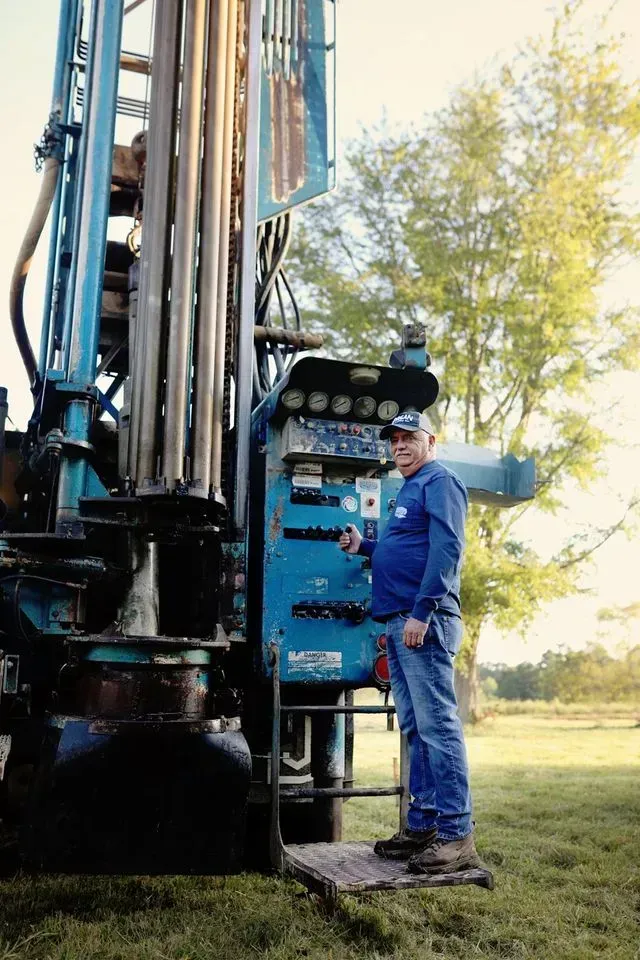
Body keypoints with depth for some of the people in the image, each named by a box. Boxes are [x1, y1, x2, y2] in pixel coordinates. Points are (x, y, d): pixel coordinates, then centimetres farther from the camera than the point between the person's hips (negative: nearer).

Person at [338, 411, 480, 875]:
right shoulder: (410, 489, 24)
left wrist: (422, 612, -22)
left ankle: (457, 836, -4)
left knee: (437, 725, -9)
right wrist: (363, 547, 16)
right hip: (400, 625, 10)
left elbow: (446, 549, -17)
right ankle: (422, 825, 19)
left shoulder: (439, 481, -4)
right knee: (416, 728, 11)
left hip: (424, 622, -10)